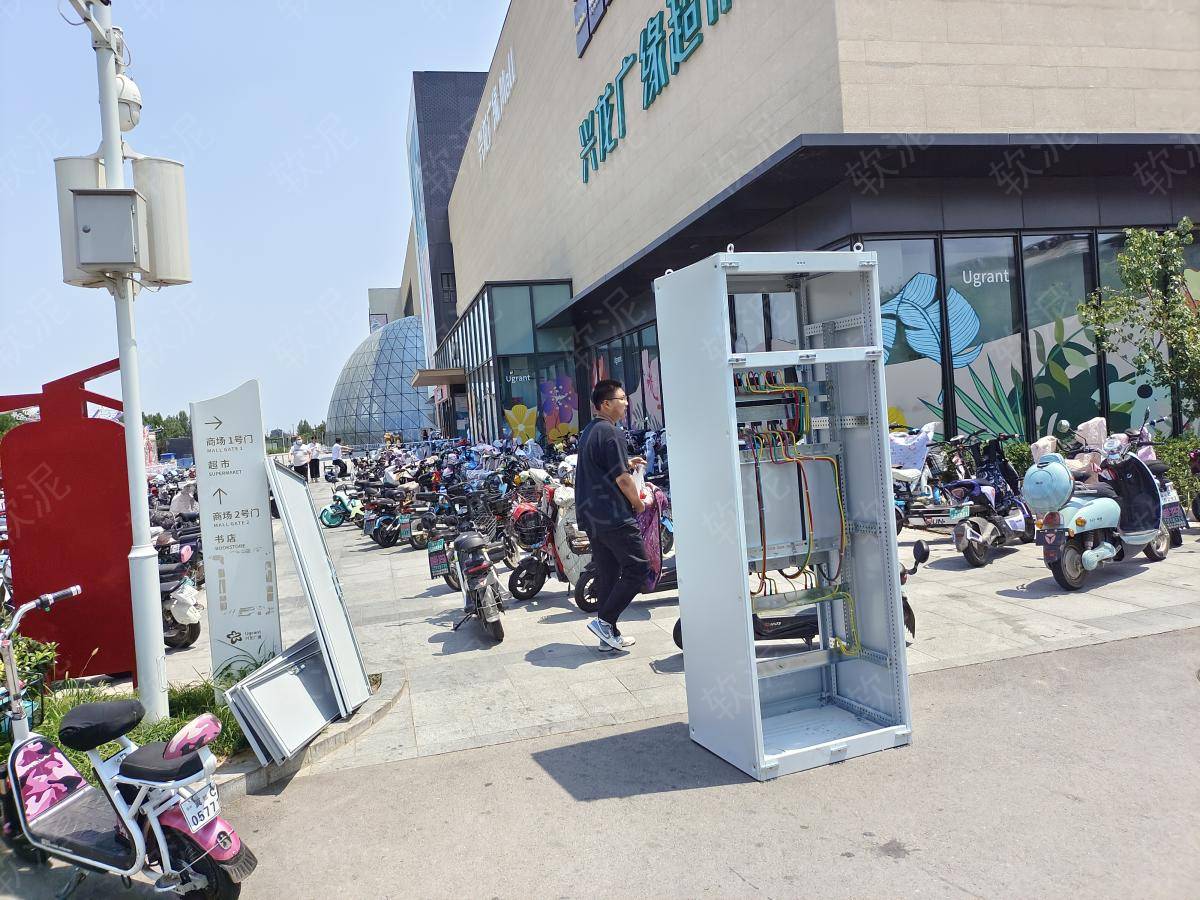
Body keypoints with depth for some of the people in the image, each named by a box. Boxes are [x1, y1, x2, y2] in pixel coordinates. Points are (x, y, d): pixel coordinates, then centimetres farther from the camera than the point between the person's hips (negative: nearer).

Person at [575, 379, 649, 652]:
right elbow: (621, 479, -17)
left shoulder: (588, 432, 16)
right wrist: (639, 503, -2)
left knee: (607, 574, 13)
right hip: (615, 516, -10)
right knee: (637, 570, -3)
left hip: (591, 514, 10)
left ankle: (609, 635, 18)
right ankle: (604, 620, -4)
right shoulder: (610, 433, -14)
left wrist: (627, 463, 18)